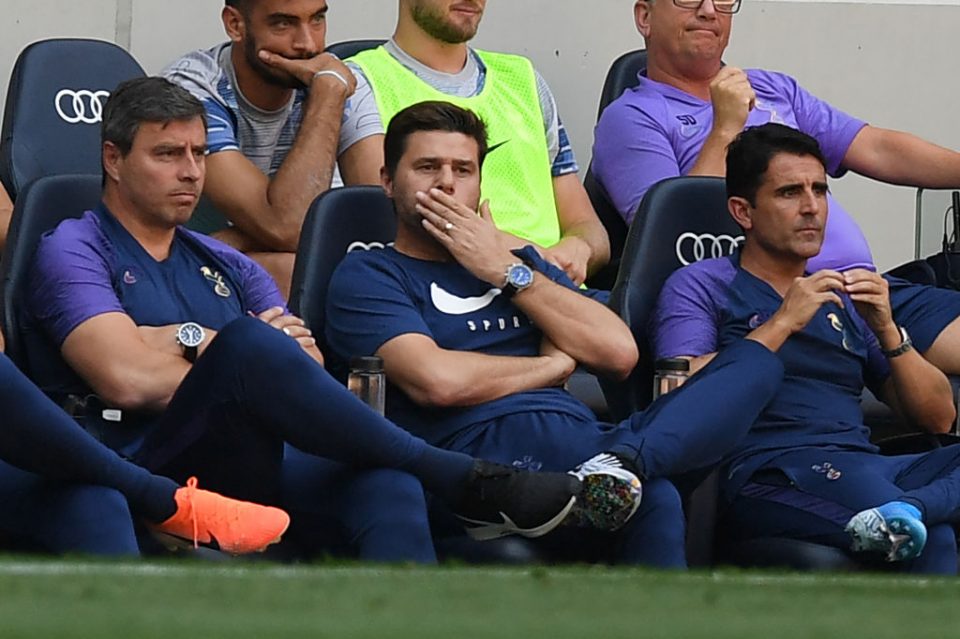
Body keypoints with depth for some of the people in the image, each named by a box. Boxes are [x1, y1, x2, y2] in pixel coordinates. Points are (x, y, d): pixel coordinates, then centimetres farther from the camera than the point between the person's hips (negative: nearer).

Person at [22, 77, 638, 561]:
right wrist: (232, 351, 4)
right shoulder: (75, 252, 9)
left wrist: (193, 341, -3)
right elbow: (129, 381, -10)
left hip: (257, 476, 6)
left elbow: (310, 363, 14)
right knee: (249, 346, -33)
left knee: (388, 485, -29)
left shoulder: (224, 265, 30)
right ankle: (472, 484, -25)